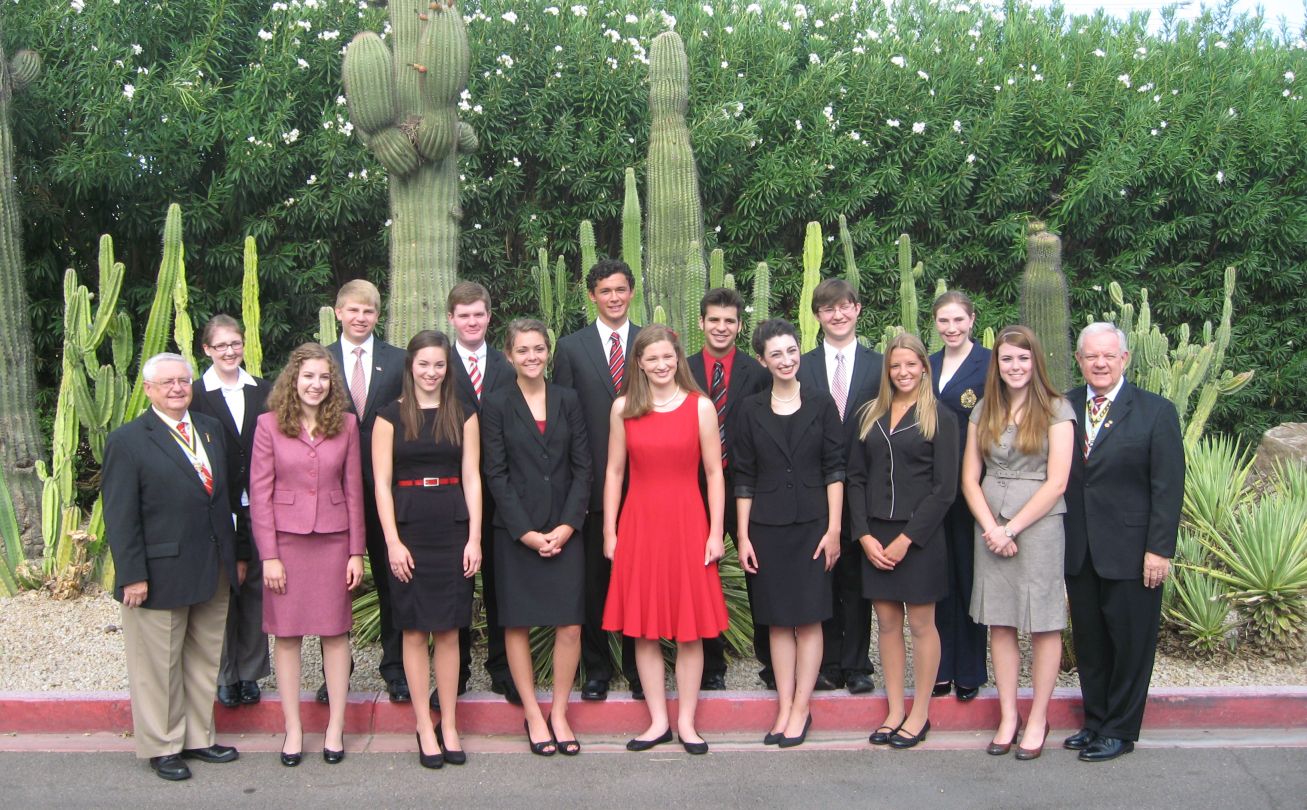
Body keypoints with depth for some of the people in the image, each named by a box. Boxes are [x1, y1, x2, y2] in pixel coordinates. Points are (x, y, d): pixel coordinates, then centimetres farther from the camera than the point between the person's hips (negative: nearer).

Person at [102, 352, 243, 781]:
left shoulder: (211, 429, 10)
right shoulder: (127, 441, -8)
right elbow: (120, 516, -11)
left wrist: (235, 554, 11)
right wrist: (132, 575, -15)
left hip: (214, 573, 6)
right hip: (161, 575, -6)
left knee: (205, 661, 15)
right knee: (160, 665, 7)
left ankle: (198, 738, 29)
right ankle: (161, 747, 21)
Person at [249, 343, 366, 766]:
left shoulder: (345, 424, 2)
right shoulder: (269, 425, -3)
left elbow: (353, 489, 4)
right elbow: (259, 492, -3)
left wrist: (357, 551, 1)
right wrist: (269, 555, -7)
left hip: (333, 540, 1)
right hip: (285, 540, -1)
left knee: (335, 631, 5)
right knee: (286, 633, 5)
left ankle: (336, 726, 16)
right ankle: (293, 728, 15)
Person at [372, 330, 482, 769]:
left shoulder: (464, 416, 7)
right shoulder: (390, 417, 2)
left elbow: (471, 479, 5)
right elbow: (382, 483, -1)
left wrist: (474, 538, -3)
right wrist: (392, 541, -8)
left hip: (452, 530, 1)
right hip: (408, 530, -1)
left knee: (448, 631, 5)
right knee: (415, 632, 3)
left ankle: (448, 726, 14)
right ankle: (424, 728, 11)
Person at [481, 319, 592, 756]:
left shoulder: (568, 400, 8)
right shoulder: (496, 407, 1)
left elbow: (582, 467, 4)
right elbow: (496, 475, -3)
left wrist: (567, 526, -7)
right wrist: (527, 532, -10)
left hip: (564, 530, 2)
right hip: (516, 531, -1)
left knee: (570, 625, -1)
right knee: (518, 624, 4)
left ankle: (559, 714, 12)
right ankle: (533, 715, 15)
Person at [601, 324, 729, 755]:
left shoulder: (700, 406, -1)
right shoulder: (623, 407, 3)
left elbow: (714, 473, 0)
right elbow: (614, 471, 6)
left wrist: (716, 533, -5)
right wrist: (609, 532, 3)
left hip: (687, 524, -1)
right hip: (638, 525, 2)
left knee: (690, 629, 3)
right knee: (644, 629, 6)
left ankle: (686, 722, 14)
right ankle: (658, 721, 17)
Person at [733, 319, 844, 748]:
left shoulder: (821, 404, 2)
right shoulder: (751, 410, 5)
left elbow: (834, 468, 0)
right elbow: (744, 477, 5)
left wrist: (834, 528, -6)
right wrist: (743, 536, 1)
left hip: (812, 524, -1)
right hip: (767, 527, 1)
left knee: (808, 619, 2)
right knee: (778, 622, 6)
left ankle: (800, 710, 9)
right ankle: (784, 709, 13)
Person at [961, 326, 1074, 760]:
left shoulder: (1056, 410, -3)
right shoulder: (984, 411, 9)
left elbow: (1056, 483, -9)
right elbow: (970, 478, 6)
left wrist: (1012, 528, -11)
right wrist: (991, 528, -8)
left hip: (1039, 525, -4)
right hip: (991, 526, 4)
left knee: (1044, 624, 3)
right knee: (999, 623, 7)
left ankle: (1038, 719, 13)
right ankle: (1008, 716, 16)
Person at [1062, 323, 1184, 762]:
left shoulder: (1155, 411, -5)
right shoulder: (1064, 407, 4)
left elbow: (1168, 487, -7)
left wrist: (1159, 549, -12)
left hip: (1130, 552, -4)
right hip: (1078, 551, 4)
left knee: (1130, 642, 6)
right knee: (1088, 640, 14)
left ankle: (1120, 730, 20)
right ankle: (1095, 721, 28)